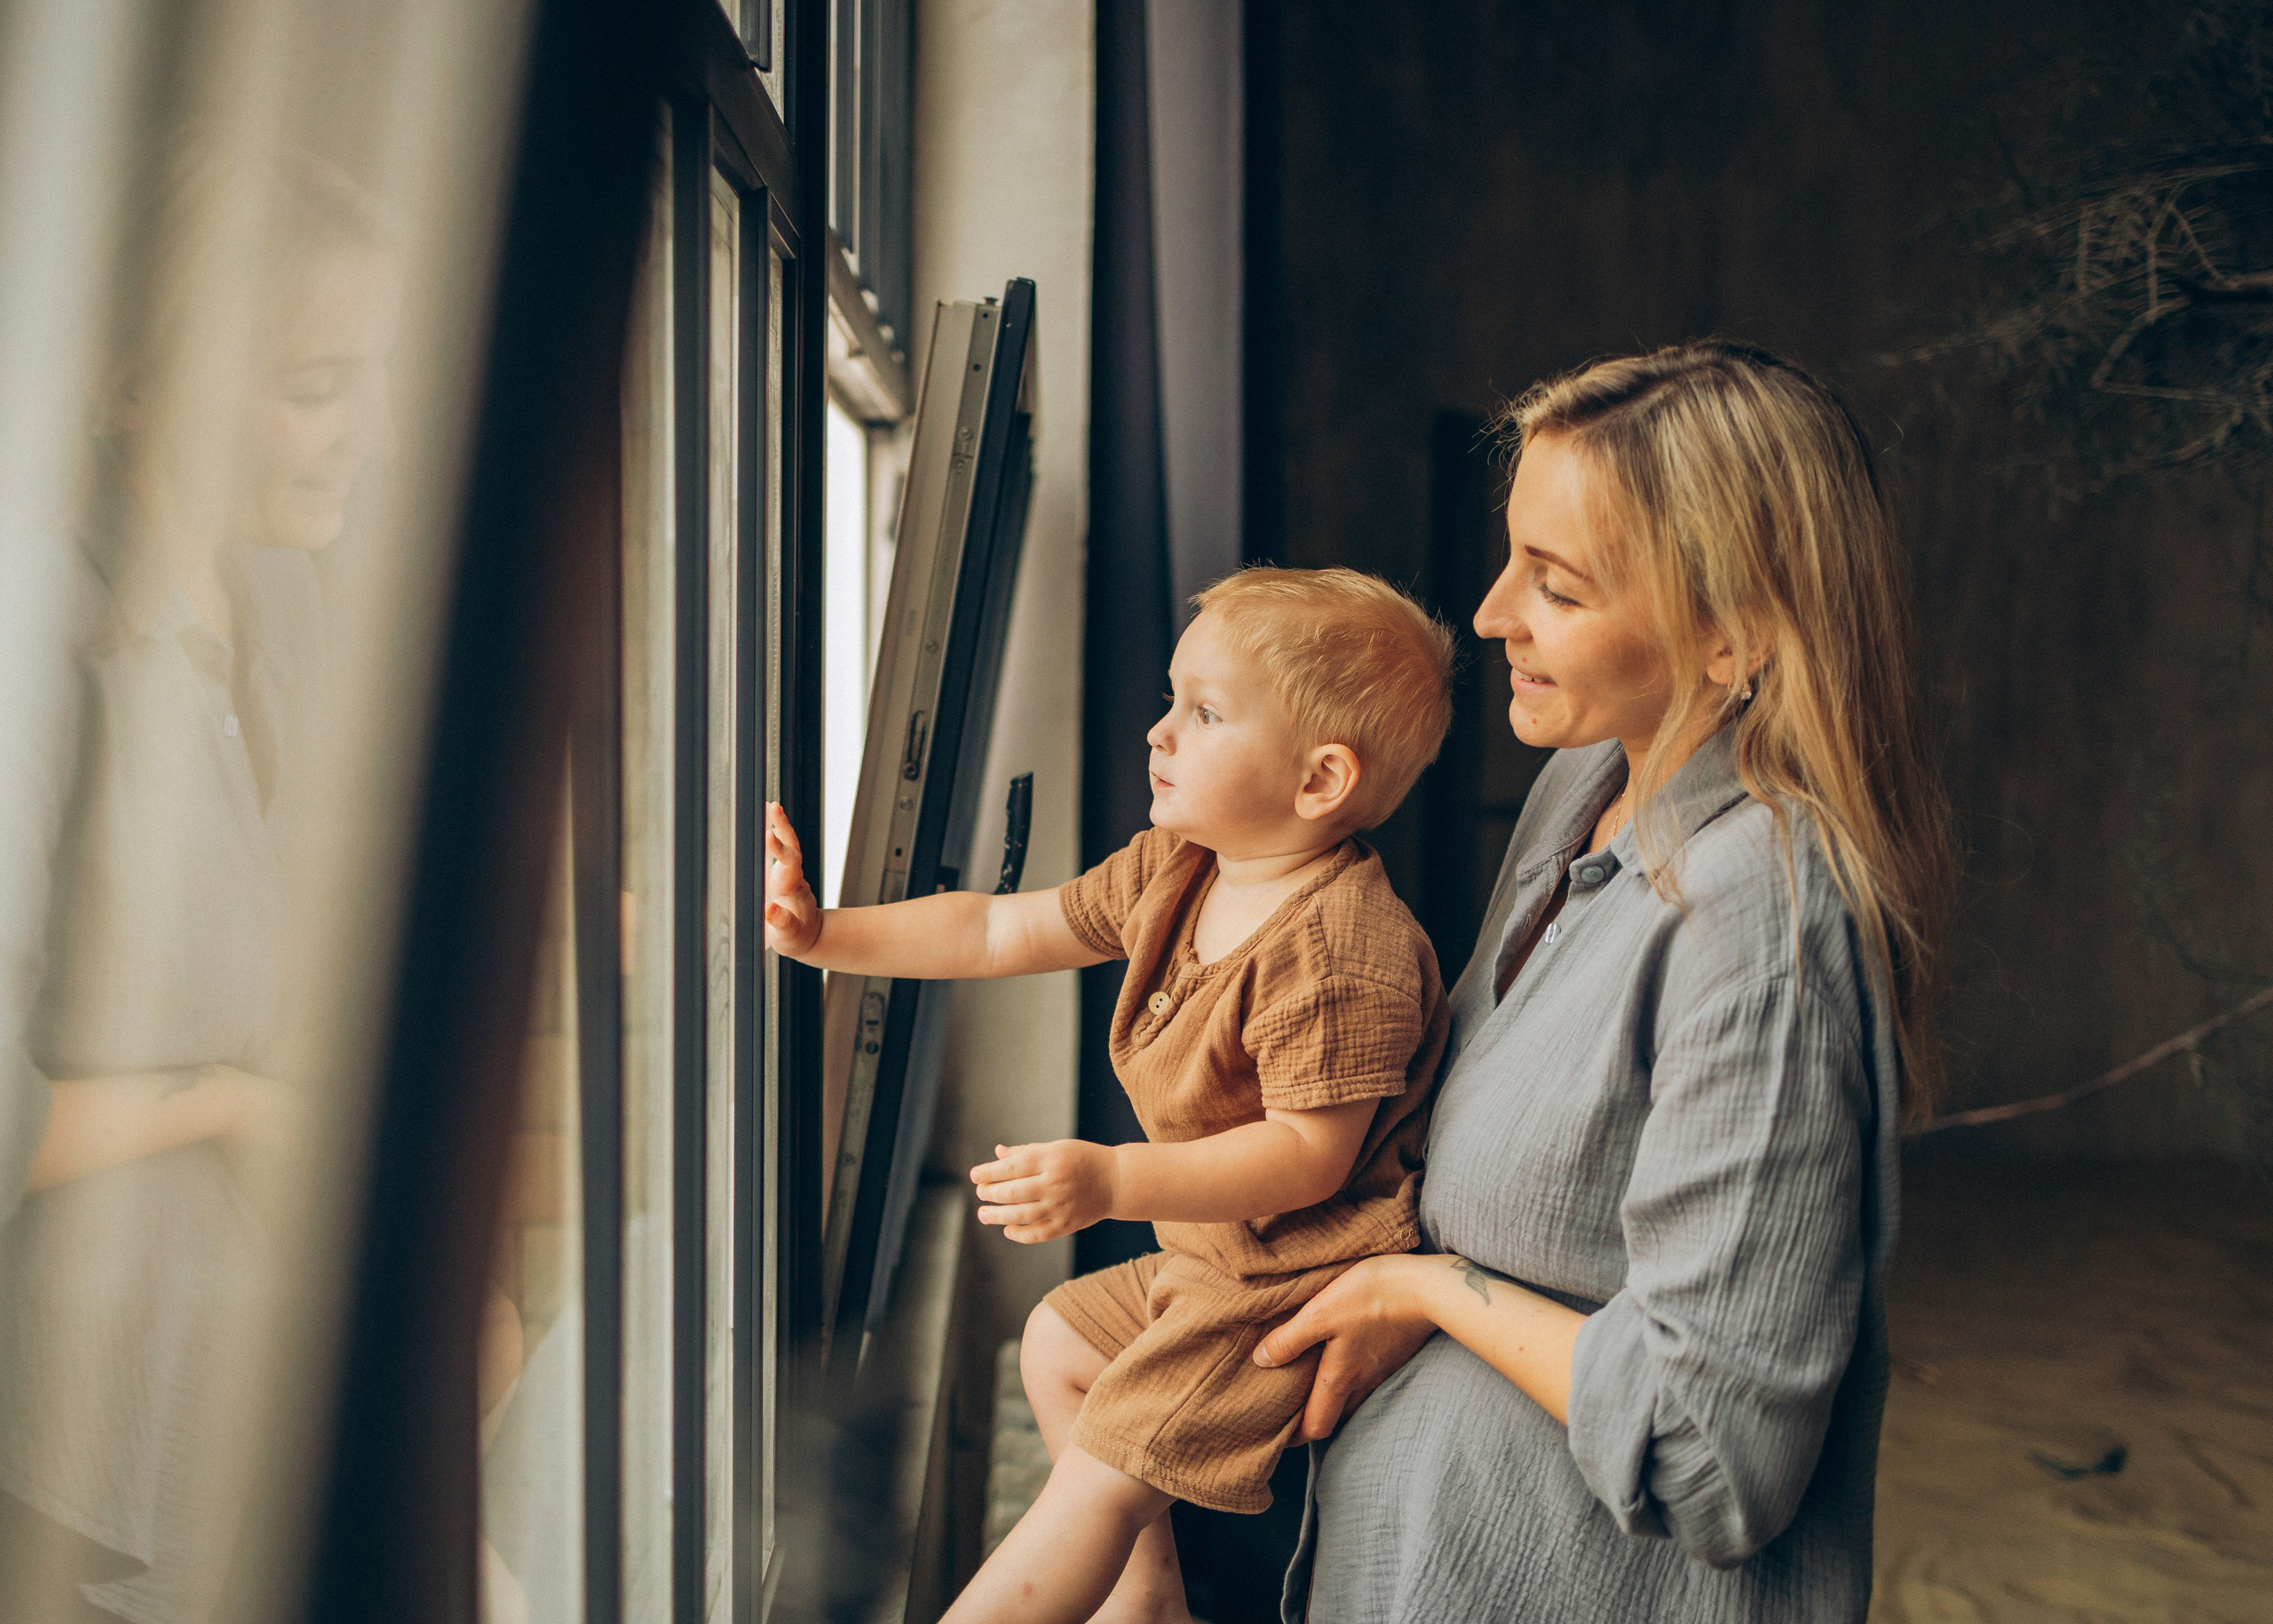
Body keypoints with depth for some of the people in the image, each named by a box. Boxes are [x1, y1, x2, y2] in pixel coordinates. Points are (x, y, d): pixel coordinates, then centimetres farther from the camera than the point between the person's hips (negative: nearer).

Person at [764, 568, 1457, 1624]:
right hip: (1213, 1254, 10)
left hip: (1296, 1279, -10)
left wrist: (1113, 1182, -36)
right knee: (1057, 1343, 24)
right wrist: (825, 935, -1)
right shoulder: (1175, 869, -1)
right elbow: (998, 932, 5)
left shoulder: (1337, 950, -29)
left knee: (1100, 1477, -11)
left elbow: (1312, 1152, -30)